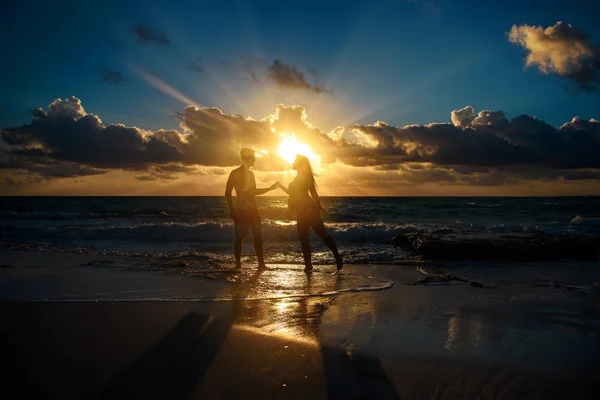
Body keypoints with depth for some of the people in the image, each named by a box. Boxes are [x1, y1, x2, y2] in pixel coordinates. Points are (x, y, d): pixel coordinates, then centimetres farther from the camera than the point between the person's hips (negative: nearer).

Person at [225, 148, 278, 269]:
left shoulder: (251, 174, 16)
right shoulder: (235, 173, -4)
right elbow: (228, 193, -7)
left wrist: (270, 188, 23)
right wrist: (231, 210, -15)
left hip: (253, 210, 7)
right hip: (241, 210, -7)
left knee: (258, 237, 3)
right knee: (239, 237, -2)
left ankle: (261, 263, 5)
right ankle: (238, 264, 5)